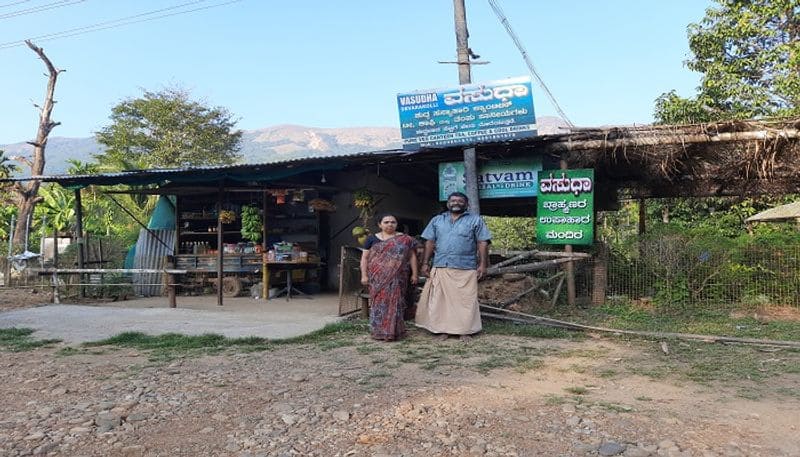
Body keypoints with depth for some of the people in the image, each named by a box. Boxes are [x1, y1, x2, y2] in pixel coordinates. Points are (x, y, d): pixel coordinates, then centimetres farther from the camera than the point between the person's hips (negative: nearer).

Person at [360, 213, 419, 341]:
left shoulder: (405, 239, 7)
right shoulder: (372, 239, 7)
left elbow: (412, 256, 7)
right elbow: (365, 258, 6)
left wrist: (414, 273, 2)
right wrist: (364, 275, -1)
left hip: (397, 277, 0)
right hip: (378, 277, 0)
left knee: (395, 302, -1)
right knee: (379, 302, 0)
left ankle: (393, 331, 6)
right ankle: (379, 330, 8)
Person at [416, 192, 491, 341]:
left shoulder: (475, 220, 6)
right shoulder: (437, 220, 14)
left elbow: (482, 243, 2)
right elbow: (430, 243, 12)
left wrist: (483, 264, -6)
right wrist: (425, 263, 5)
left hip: (466, 268, -2)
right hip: (441, 267, 2)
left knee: (466, 300, 1)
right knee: (441, 299, 3)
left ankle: (465, 330, 10)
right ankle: (443, 330, 12)